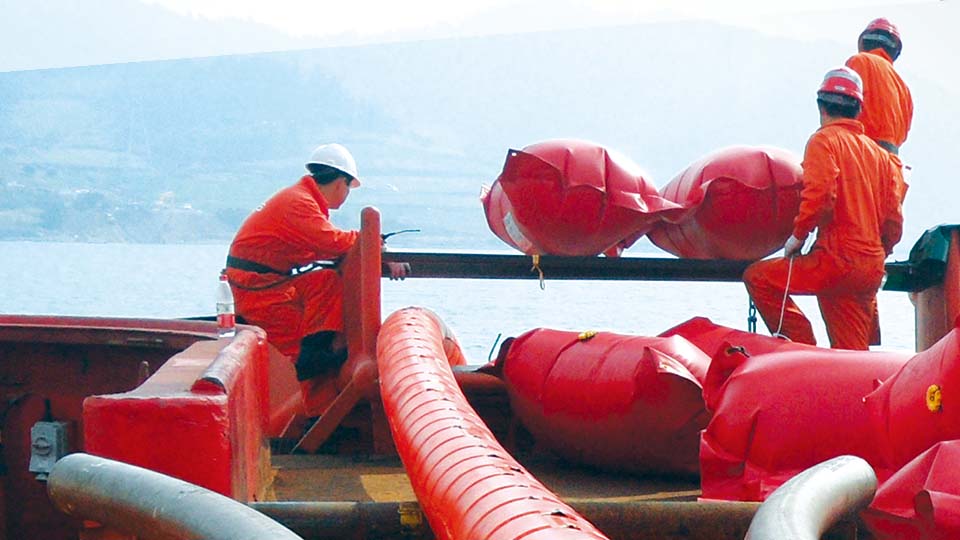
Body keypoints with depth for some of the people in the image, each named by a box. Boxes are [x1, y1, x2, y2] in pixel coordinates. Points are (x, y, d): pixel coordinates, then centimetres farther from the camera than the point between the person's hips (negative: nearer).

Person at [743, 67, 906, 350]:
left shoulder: (825, 139, -3)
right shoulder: (878, 153, 18)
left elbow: (820, 194, -18)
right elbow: (893, 218, 15)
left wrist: (799, 234, -6)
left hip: (838, 259, -7)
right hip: (872, 268, 7)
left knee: (757, 277, 3)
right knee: (852, 354, 10)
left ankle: (804, 352, -4)